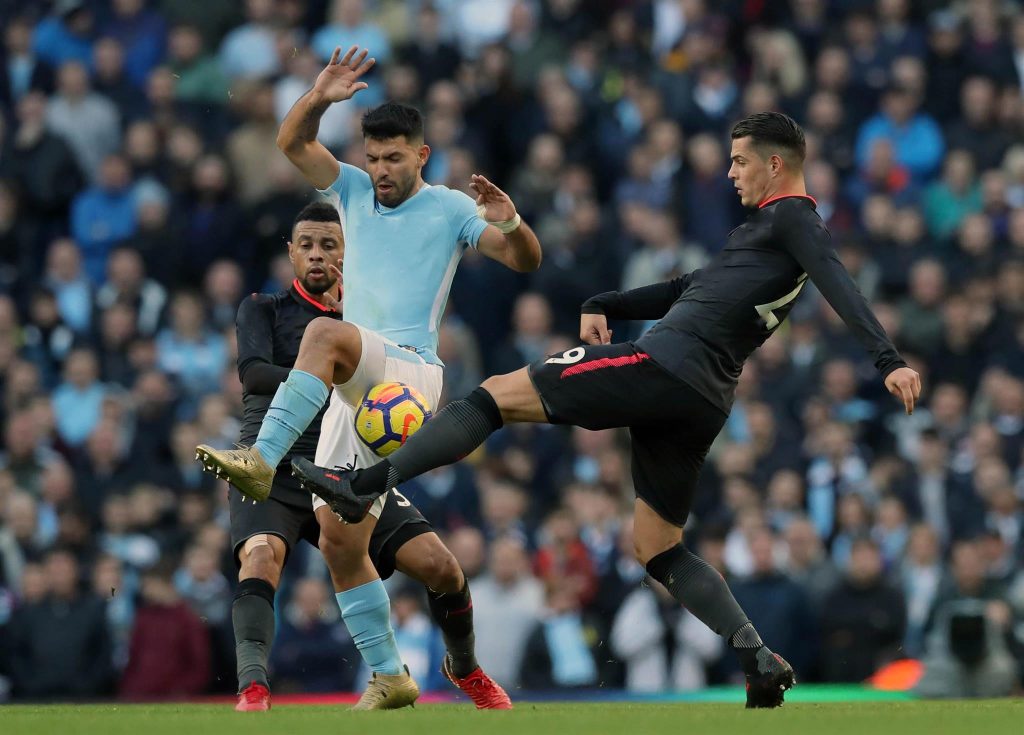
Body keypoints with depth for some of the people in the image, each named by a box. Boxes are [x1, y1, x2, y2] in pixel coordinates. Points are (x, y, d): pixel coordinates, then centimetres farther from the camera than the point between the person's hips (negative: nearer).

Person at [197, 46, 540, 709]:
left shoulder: (449, 207, 5)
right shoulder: (355, 191, 18)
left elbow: (526, 260, -1)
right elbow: (292, 143, 9)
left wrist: (510, 223, -22)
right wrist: (319, 99, -8)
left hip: (410, 373, -6)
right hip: (357, 394, 6)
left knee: (326, 334, -35)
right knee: (340, 542, 0)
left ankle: (262, 460, -48)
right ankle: (389, 677, 6)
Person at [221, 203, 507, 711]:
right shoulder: (264, 309, 4)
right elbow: (253, 373, -15)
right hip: (272, 472, -3)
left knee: (440, 566, -8)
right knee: (261, 556, -34)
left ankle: (467, 671, 20)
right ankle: (252, 688, -44)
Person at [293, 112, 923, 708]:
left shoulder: (793, 218, 0)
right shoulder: (776, 227, 29)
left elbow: (842, 288, -16)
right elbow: (687, 292, 34)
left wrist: (889, 362, -30)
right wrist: (605, 306, 22)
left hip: (666, 364, -10)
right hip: (700, 402, 10)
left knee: (499, 393, -7)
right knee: (660, 551, 14)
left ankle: (366, 484, -11)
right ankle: (759, 661, -1)